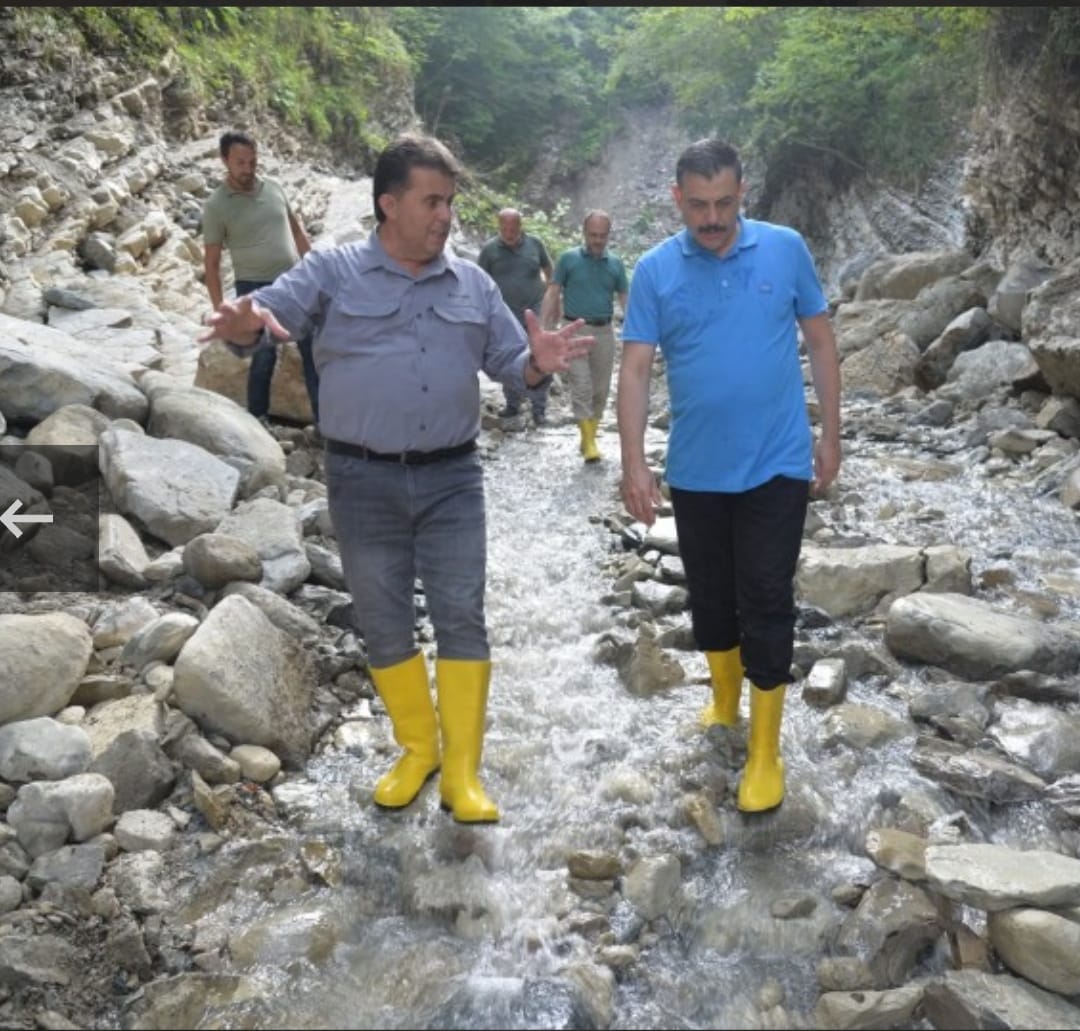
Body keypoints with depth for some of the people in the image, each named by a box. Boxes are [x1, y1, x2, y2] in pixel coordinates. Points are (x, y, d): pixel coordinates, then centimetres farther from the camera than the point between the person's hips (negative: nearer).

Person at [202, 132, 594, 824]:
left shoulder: (473, 283, 9)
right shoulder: (333, 271, 1)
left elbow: (509, 363, 9)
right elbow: (269, 312, -10)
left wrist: (538, 363, -15)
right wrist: (247, 323, -35)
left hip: (452, 478, 1)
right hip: (363, 479, -1)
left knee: (461, 618, 0)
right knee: (384, 624, 8)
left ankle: (462, 772, 11)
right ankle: (418, 748, 29)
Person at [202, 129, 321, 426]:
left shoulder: (273, 188, 5)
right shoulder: (216, 205, -7)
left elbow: (296, 230, 16)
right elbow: (211, 263, -5)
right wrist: (220, 309, -9)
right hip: (255, 289, -4)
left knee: (313, 349, 5)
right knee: (264, 357, 2)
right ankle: (257, 421, 18)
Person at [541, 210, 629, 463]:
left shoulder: (616, 264, 7)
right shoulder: (568, 258, 0)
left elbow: (625, 299, 9)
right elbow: (553, 293, 0)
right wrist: (543, 328, -9)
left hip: (604, 331, 3)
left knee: (601, 389, 7)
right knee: (581, 387, -8)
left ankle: (591, 436, 20)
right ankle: (588, 441, -7)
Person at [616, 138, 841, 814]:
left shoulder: (786, 249, -3)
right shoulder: (655, 270, -3)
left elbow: (821, 342, 5)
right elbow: (636, 369, -6)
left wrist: (831, 436, 4)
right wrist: (634, 462, -14)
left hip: (777, 466, -1)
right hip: (695, 471, 2)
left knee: (766, 604, 1)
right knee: (710, 597, 15)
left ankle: (765, 751, 13)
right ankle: (724, 700, 40)